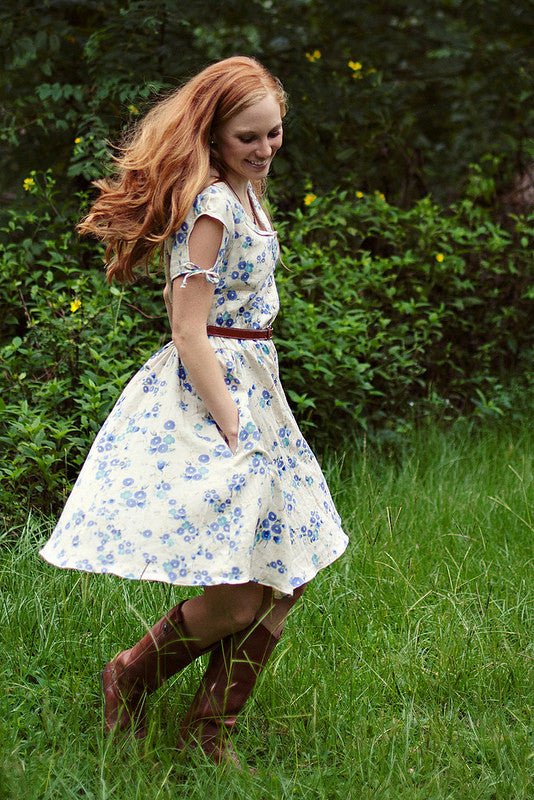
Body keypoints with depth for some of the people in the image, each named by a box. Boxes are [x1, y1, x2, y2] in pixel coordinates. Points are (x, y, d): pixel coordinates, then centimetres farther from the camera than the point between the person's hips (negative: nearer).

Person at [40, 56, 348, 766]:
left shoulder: (245, 193, 13)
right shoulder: (211, 204, -16)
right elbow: (190, 336, -19)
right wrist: (233, 428, -20)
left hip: (250, 387, 10)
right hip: (206, 398, -10)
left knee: (285, 577, 9)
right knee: (237, 598, -11)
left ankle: (212, 728, 21)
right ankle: (131, 680, 15)